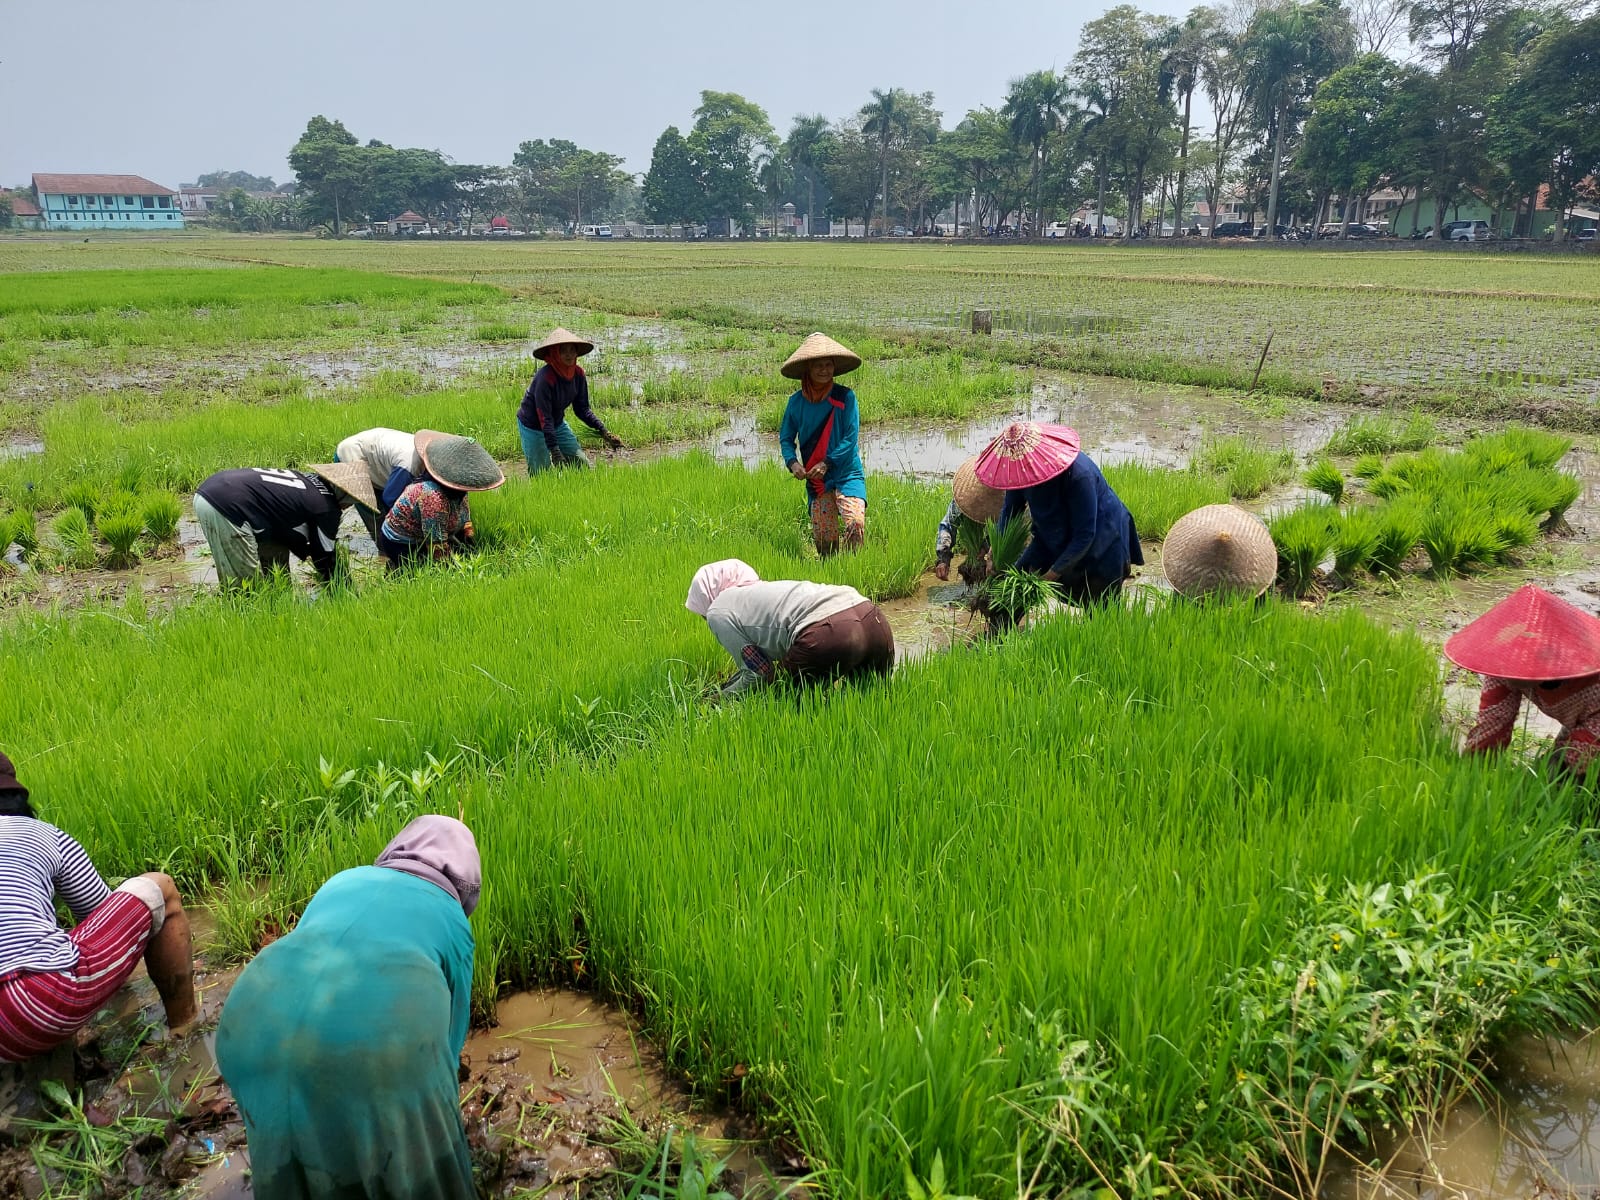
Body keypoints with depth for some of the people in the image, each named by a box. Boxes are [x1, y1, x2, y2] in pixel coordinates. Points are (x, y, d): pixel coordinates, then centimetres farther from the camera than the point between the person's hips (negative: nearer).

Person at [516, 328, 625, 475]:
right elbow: (544, 417, -30)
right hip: (533, 428, -7)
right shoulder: (545, 377, -30)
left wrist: (603, 431, -11)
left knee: (582, 464, 1)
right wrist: (555, 451, -34)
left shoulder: (578, 373, -10)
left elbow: (582, 408, 0)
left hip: (558, 424, 7)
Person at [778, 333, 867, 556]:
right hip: (815, 480, 3)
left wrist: (827, 463, -15)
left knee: (855, 523, -21)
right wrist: (792, 462, -9)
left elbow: (850, 437, -8)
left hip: (847, 473, -3)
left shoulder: (845, 397, -6)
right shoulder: (796, 401, 3)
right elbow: (786, 437, 9)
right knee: (823, 537, 4)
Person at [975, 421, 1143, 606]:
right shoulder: (1019, 469, -19)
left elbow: (1085, 535, -30)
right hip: (1056, 541, 6)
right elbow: (1009, 511, -2)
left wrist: (1054, 573, -27)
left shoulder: (1078, 474, -37)